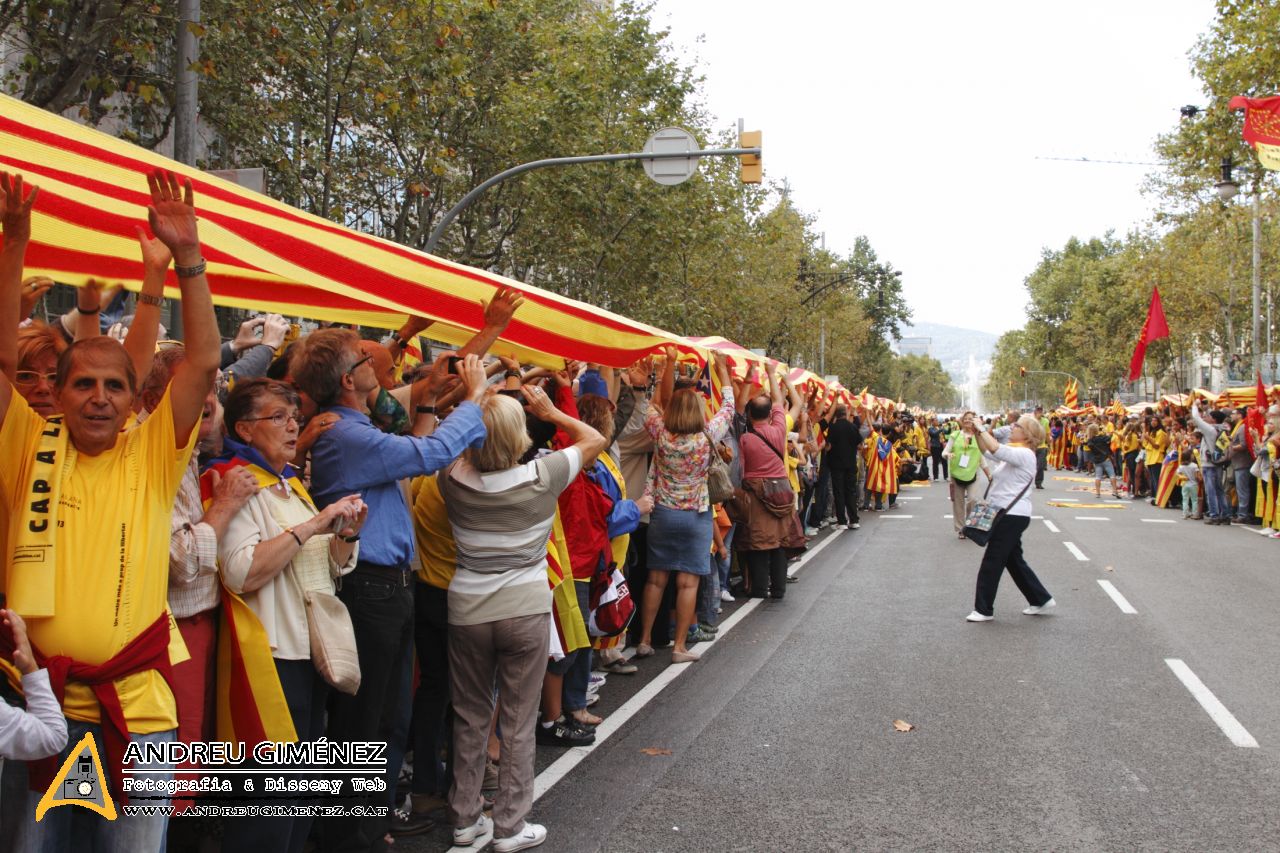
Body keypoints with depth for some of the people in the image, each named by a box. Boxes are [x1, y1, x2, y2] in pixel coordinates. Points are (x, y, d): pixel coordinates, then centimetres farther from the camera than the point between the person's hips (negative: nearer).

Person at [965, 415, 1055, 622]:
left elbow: (995, 449, -30)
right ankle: (1041, 599, 26)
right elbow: (988, 451, 16)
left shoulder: (1024, 454, -16)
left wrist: (981, 429, -19)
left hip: (1013, 516, -10)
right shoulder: (1014, 452, 15)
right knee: (1014, 560, 17)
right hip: (1008, 514, 10)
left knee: (992, 562, -4)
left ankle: (984, 610, 4)